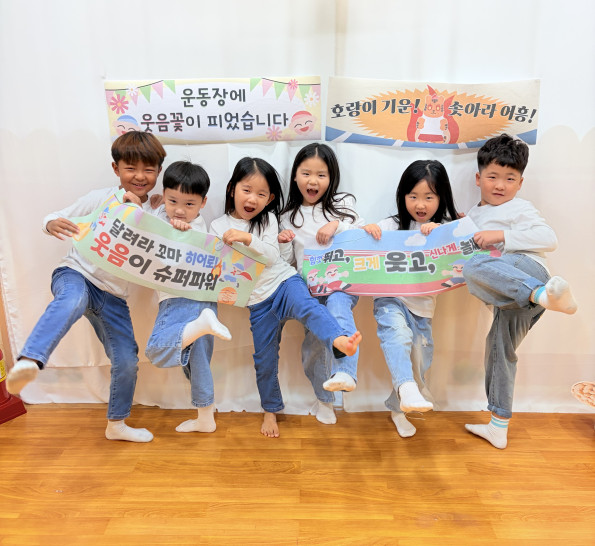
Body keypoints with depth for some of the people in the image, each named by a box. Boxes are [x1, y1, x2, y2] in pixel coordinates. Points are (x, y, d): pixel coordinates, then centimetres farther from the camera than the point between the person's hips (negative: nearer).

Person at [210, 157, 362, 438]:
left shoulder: (268, 219, 6)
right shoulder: (218, 226, 8)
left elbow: (272, 255, -6)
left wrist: (248, 238, -19)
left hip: (284, 282, -1)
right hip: (258, 301, 2)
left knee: (307, 307, -36)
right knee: (264, 359, 6)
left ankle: (340, 340, -59)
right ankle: (271, 410, 25)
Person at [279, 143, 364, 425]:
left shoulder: (341, 205, 12)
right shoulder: (289, 217, 16)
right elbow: (289, 261, 18)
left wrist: (337, 226, -9)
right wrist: (283, 244, -3)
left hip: (342, 280, -2)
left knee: (337, 303, -35)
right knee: (313, 341, -6)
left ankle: (345, 373, -46)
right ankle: (324, 398, 16)